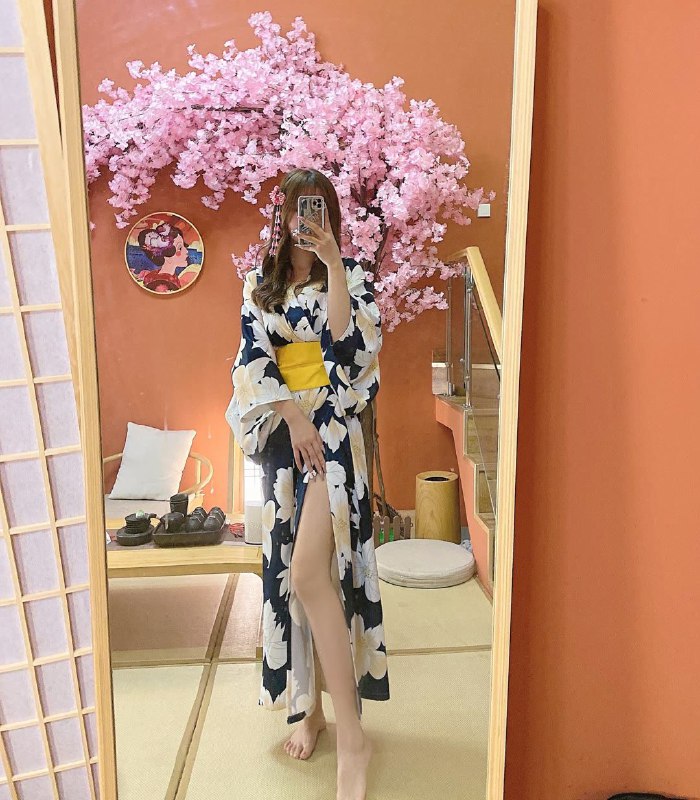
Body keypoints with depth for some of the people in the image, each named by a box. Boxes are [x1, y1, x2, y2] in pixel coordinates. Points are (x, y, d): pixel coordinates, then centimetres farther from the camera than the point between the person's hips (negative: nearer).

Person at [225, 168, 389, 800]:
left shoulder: (350, 276, 3)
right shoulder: (260, 287, 12)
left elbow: (349, 345, -14)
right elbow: (255, 362, 2)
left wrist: (333, 266, -18)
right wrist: (293, 421, -11)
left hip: (332, 431, -4)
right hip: (281, 432, 5)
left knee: (310, 571, -19)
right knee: (291, 571, 8)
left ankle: (352, 735, -11)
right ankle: (310, 705, 25)